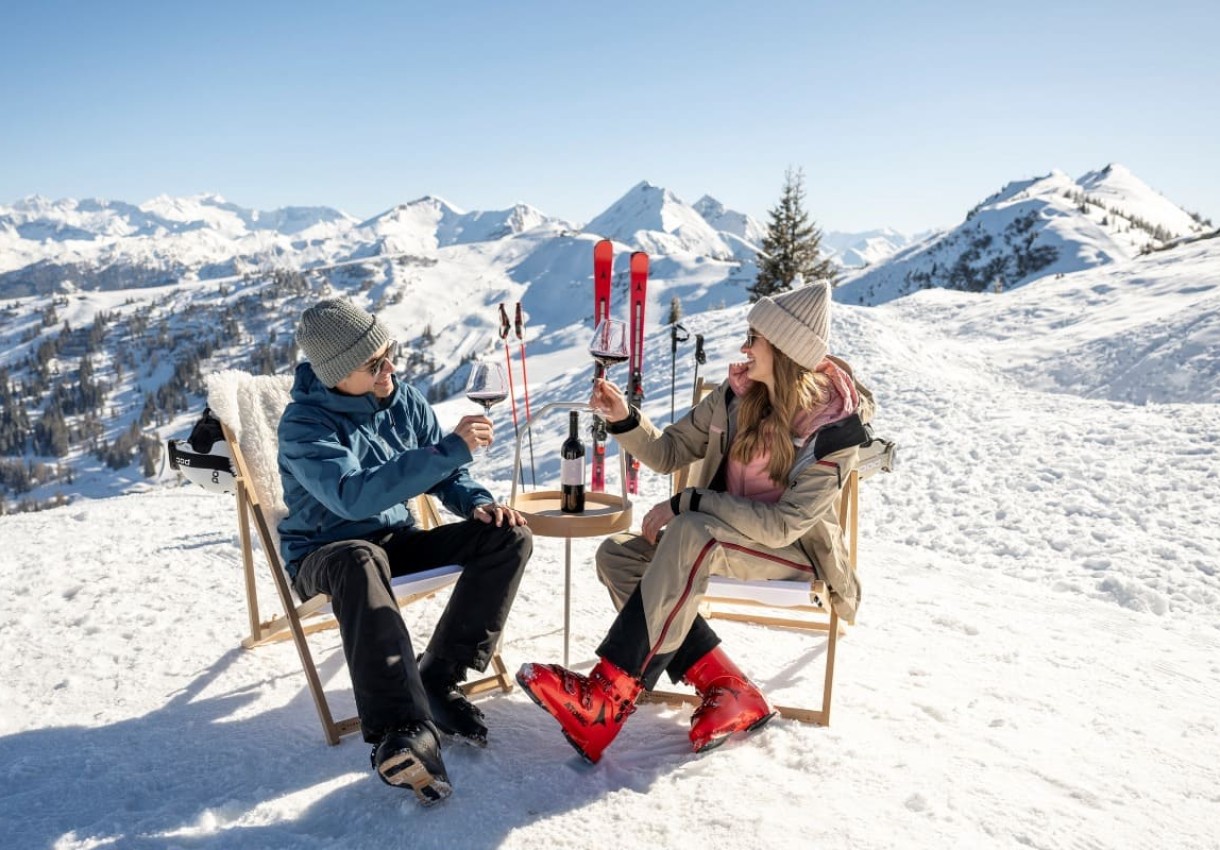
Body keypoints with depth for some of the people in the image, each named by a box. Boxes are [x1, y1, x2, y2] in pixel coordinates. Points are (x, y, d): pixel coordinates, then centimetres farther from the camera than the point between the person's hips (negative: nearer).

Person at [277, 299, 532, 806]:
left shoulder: (404, 400, -1)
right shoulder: (305, 424, -18)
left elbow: (444, 474, 9)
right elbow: (355, 497, -34)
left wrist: (478, 503, -14)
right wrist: (450, 449, -38)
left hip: (398, 540, 6)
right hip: (325, 552, -5)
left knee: (508, 536, -13)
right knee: (359, 562, -43)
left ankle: (437, 678, -15)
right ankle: (402, 728, -43)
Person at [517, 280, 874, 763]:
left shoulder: (836, 426, -20)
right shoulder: (739, 394, -4)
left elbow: (783, 524, -26)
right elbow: (670, 453, 4)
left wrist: (686, 504, -27)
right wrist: (623, 419, -15)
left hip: (795, 551, -7)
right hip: (719, 536, 7)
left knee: (689, 536, -36)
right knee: (617, 556, -14)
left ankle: (606, 699, -32)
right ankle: (728, 692, -14)